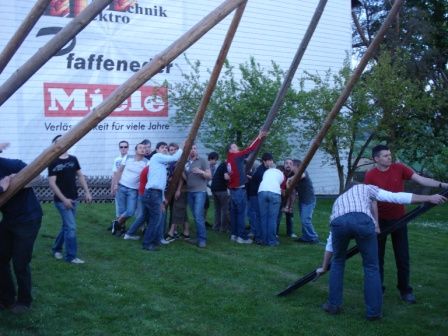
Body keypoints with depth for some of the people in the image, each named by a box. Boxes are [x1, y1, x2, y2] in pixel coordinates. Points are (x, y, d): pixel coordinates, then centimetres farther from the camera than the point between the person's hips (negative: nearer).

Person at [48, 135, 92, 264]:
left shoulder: (73, 159, 6)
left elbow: (80, 176, 12)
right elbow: (52, 183, -14)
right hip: (62, 200, -6)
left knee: (66, 226, 16)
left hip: (73, 199, 6)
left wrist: (87, 192, 4)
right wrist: (64, 199, -19)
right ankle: (71, 256, 4)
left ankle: (57, 249, 34)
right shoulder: (53, 163, -11)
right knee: (71, 227, -7)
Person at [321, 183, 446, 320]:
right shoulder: (365, 188, 37)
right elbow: (397, 197, 22)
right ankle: (373, 311, 20)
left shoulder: (338, 201, 44)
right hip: (362, 220, -3)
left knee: (338, 262, 28)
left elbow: (330, 243, 49)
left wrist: (324, 267, 57)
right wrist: (429, 198, 28)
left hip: (339, 222, 3)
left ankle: (333, 305, 29)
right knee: (371, 267, 16)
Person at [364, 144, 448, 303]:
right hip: (380, 220, -1)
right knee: (377, 256, 6)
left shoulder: (399, 168, -6)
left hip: (398, 219, 2)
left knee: (403, 257, 5)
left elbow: (421, 180, -11)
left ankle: (405, 290, 16)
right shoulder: (370, 176, -11)